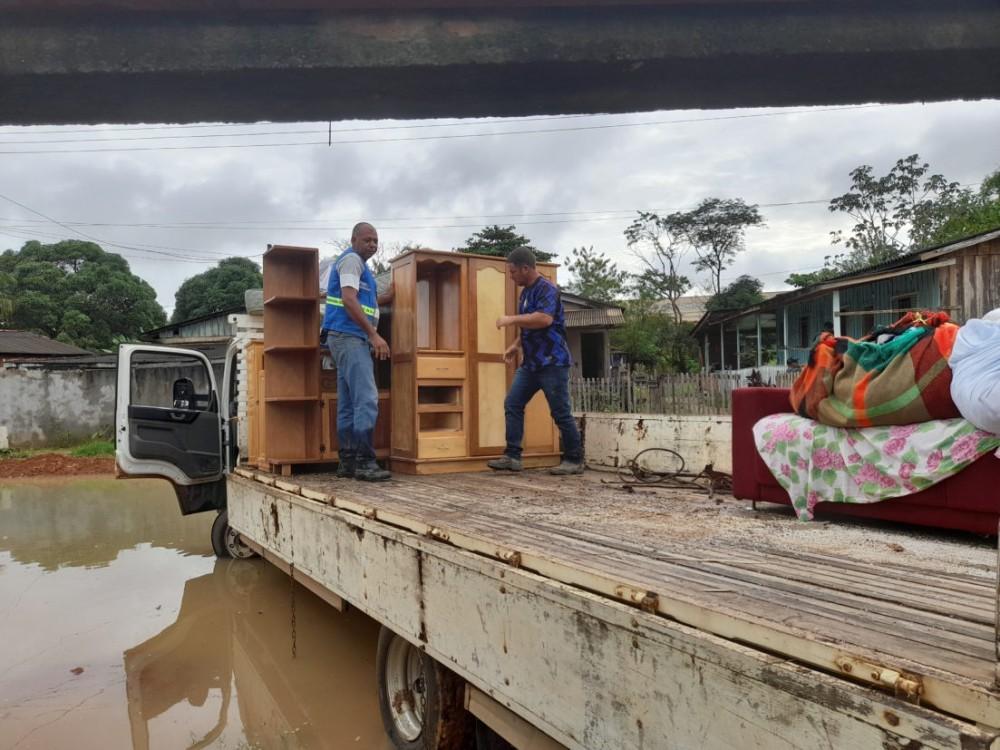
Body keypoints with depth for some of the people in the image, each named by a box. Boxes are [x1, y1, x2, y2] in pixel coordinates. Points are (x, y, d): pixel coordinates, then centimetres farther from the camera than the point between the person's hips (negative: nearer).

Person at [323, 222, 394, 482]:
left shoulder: (359, 265, 25)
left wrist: (389, 296, 19)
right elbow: (349, 301, -18)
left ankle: (347, 461, 11)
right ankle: (364, 462, -18)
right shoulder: (351, 259, -5)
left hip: (351, 339, 11)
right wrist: (374, 334, -22)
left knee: (349, 403, 8)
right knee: (367, 399, -16)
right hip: (349, 336, -11)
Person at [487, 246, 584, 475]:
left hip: (552, 362, -9)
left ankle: (574, 460, 10)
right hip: (531, 363, 9)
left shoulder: (547, 288, -13)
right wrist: (517, 344, 14)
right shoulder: (526, 292, 15)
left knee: (560, 412, -2)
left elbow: (544, 319, -30)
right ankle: (513, 456, 5)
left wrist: (511, 319, -22)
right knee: (512, 404, 2)